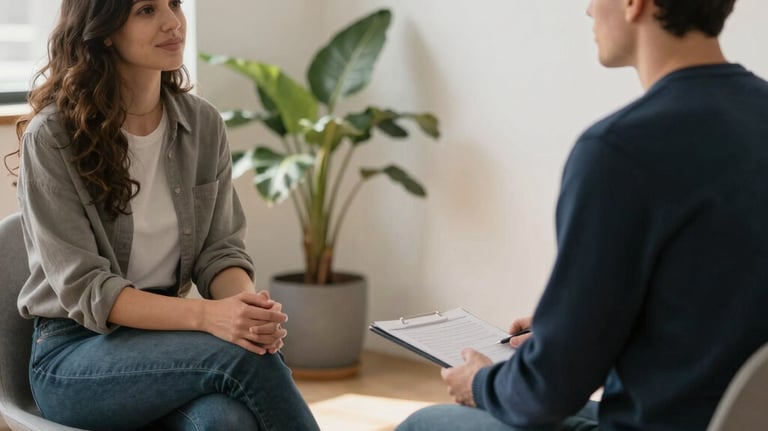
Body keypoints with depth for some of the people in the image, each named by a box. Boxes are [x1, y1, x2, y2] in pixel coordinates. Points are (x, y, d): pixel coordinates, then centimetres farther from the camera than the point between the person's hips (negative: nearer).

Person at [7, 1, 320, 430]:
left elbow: (221, 249, 4)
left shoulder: (204, 124, 3)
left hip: (168, 336, 4)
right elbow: (84, 289, -16)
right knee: (242, 353, -31)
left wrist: (250, 304, -21)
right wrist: (206, 316, -30)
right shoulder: (51, 137, -12)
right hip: (74, 355, -3)